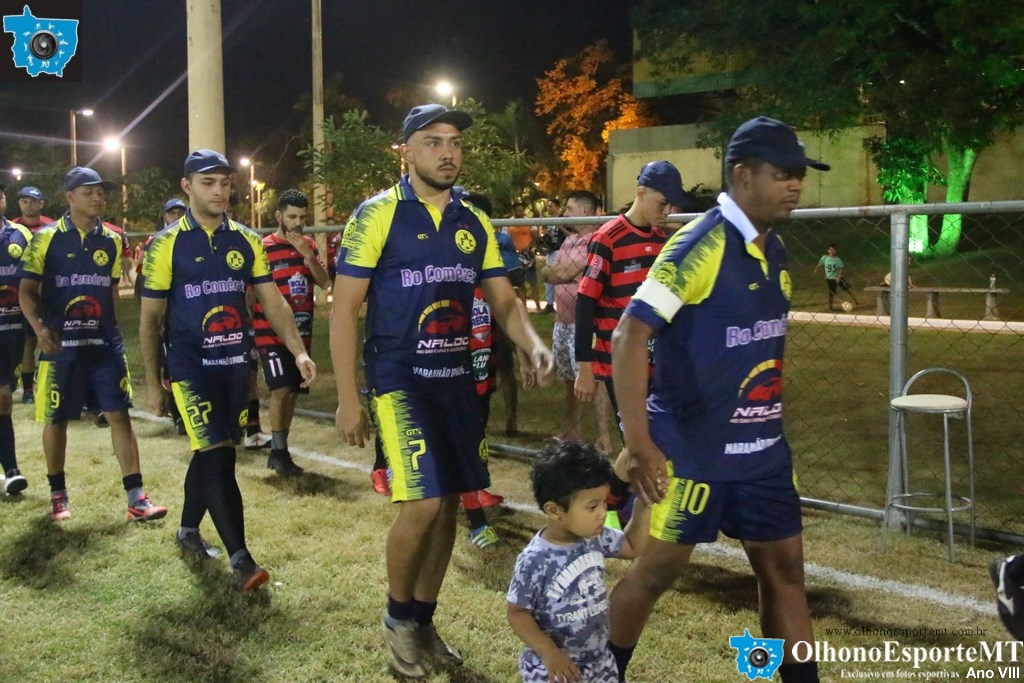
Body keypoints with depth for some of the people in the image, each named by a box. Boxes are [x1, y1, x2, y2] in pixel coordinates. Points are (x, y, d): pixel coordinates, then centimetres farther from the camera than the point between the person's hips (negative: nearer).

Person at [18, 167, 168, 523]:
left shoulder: (112, 241, 7)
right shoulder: (45, 238, -4)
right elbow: (27, 290, -4)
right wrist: (40, 327, -21)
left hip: (105, 343, 3)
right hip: (61, 345, -2)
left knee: (119, 415, -2)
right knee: (55, 420, 8)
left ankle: (136, 499, 0)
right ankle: (58, 495, 26)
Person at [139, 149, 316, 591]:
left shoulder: (247, 241, 5)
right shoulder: (167, 244, -5)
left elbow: (273, 302, 4)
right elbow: (150, 319, -1)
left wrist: (298, 351, -9)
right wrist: (152, 383, 0)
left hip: (236, 364, 4)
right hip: (191, 367, -4)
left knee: (213, 453, 14)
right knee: (216, 457, -11)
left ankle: (188, 530, 36)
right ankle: (240, 559, -9)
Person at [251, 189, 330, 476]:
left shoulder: (309, 246, 8)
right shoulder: (262, 249, -7)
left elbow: (325, 283, -1)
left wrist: (307, 254, -14)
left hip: (301, 333, 5)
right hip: (271, 333, -5)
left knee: (292, 392, 10)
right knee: (280, 389, -15)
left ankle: (278, 451, 21)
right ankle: (280, 451, -5)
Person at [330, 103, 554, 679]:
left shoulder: (475, 222, 8)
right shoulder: (378, 214, -8)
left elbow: (503, 300, 9)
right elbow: (344, 309, -8)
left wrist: (535, 344, -12)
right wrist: (348, 399, -12)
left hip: (458, 380, 6)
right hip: (400, 381, -5)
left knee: (450, 504, 9)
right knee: (422, 503, -13)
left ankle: (424, 619, 28)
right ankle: (397, 616, 13)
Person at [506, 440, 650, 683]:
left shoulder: (595, 538, -5)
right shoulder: (535, 561, -25)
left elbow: (632, 547, 11)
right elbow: (518, 613, -17)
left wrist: (643, 506, -2)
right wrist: (549, 653, -25)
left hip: (599, 660, 6)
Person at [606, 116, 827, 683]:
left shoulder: (775, 249, 6)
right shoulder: (700, 245, -18)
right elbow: (629, 337, -22)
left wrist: (764, 421, 19)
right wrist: (639, 443, -24)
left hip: (762, 445, 7)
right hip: (693, 447, -7)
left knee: (784, 567, 11)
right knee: (661, 567, 6)